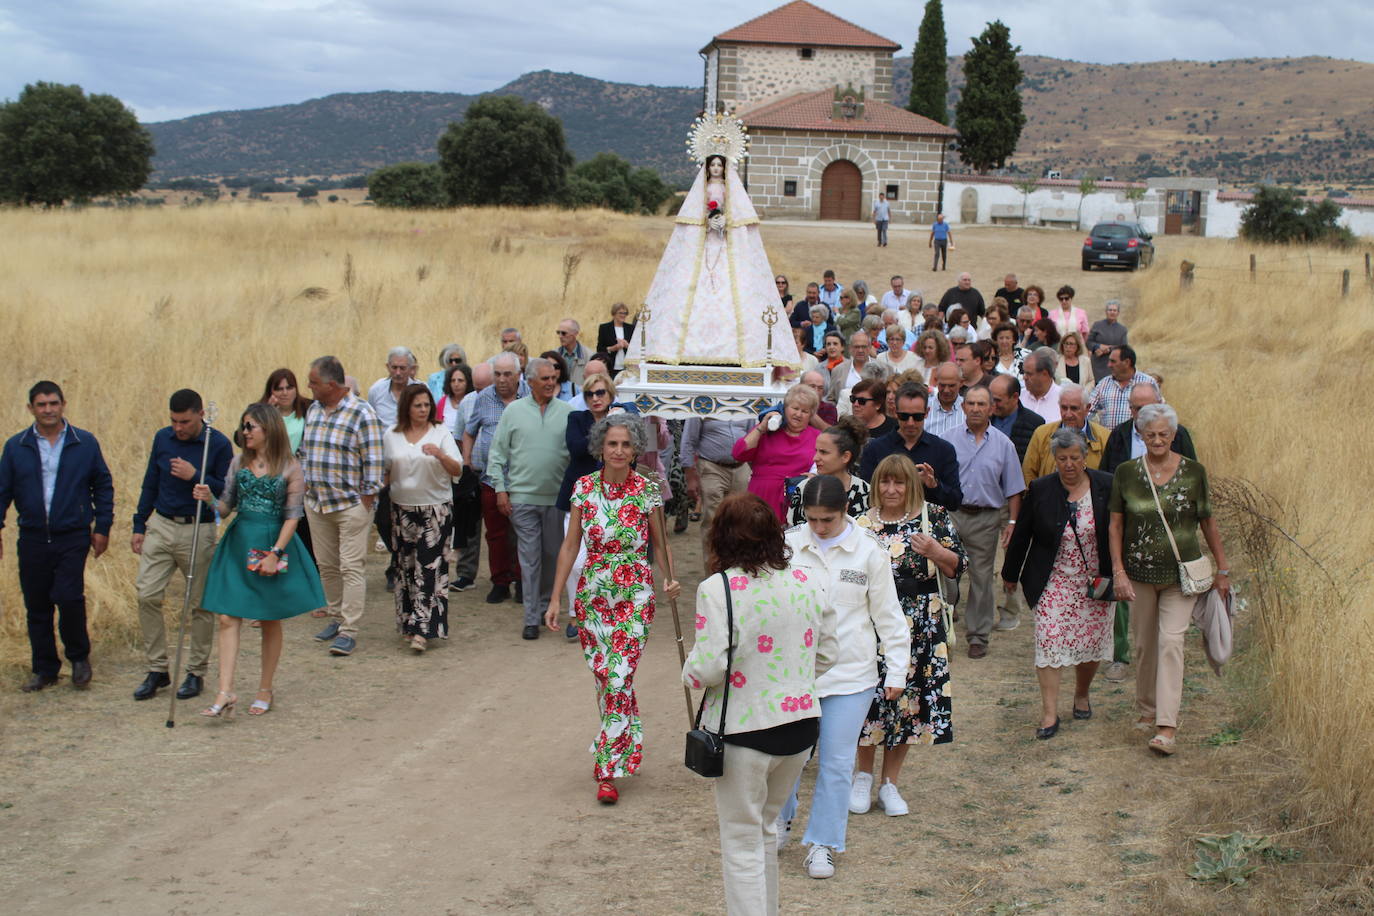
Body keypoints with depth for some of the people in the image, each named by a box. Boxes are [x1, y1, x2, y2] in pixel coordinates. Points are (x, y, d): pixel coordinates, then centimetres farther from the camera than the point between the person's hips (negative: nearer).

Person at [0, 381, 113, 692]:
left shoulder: (85, 443, 1)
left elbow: (103, 486, 7)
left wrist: (102, 528, 3)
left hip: (73, 538, -2)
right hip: (32, 539, 2)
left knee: (68, 597, -14)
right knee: (36, 606, 7)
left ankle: (79, 657, 10)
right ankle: (44, 669, 20)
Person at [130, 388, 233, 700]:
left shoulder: (218, 444, -7)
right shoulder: (163, 438, 5)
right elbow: (150, 483, 14)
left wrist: (195, 476, -20)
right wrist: (139, 526, 12)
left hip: (198, 531, -3)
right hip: (161, 526, 4)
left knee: (200, 604, 4)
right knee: (147, 595, -4)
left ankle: (196, 673, 16)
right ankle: (156, 669, 8)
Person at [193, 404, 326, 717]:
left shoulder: (290, 468, -5)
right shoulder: (239, 462, 7)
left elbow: (292, 516, -7)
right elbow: (226, 508, 10)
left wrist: (275, 553, -15)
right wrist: (209, 499, -11)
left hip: (273, 544, -3)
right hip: (238, 545, 4)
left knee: (270, 622, 8)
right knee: (228, 619, -7)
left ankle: (265, 691, 20)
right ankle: (225, 693, -9)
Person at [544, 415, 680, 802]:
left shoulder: (647, 491, -5)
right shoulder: (584, 488, -1)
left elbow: (660, 543, 4)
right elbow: (570, 544, 3)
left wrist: (669, 580, -15)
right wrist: (555, 598, 1)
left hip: (635, 597, -3)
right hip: (593, 595, 3)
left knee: (619, 679, -10)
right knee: (604, 678, 8)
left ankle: (609, 769, -4)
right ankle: (627, 744, 29)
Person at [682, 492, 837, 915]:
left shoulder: (717, 589, -16)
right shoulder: (805, 582, 1)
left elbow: (709, 667, -21)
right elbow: (828, 653, 8)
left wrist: (689, 671, 0)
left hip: (743, 730, -6)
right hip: (801, 725, 6)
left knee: (742, 844, 7)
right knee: (765, 828, 24)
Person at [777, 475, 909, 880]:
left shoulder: (868, 550, -4)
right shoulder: (788, 546, -3)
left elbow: (887, 613, 2)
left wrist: (897, 669, 2)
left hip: (850, 675, -1)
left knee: (837, 762, 3)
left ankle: (823, 843, 17)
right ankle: (778, 823, 33)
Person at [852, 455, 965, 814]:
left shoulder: (934, 516, 2)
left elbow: (958, 566, 2)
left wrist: (935, 551, -15)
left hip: (920, 626, 0)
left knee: (908, 697, 5)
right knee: (870, 695, -1)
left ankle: (890, 784, 19)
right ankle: (863, 777, 20)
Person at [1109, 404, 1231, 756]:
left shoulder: (1194, 472, -2)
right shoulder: (1126, 473, 0)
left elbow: (1207, 522, 7)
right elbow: (1116, 524, 3)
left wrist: (1222, 569, 10)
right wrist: (1118, 571, -5)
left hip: (1181, 573, -2)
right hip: (1140, 573, 2)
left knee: (1171, 642, -11)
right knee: (1144, 644, 10)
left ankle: (1167, 727, -14)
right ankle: (1147, 711, 30)